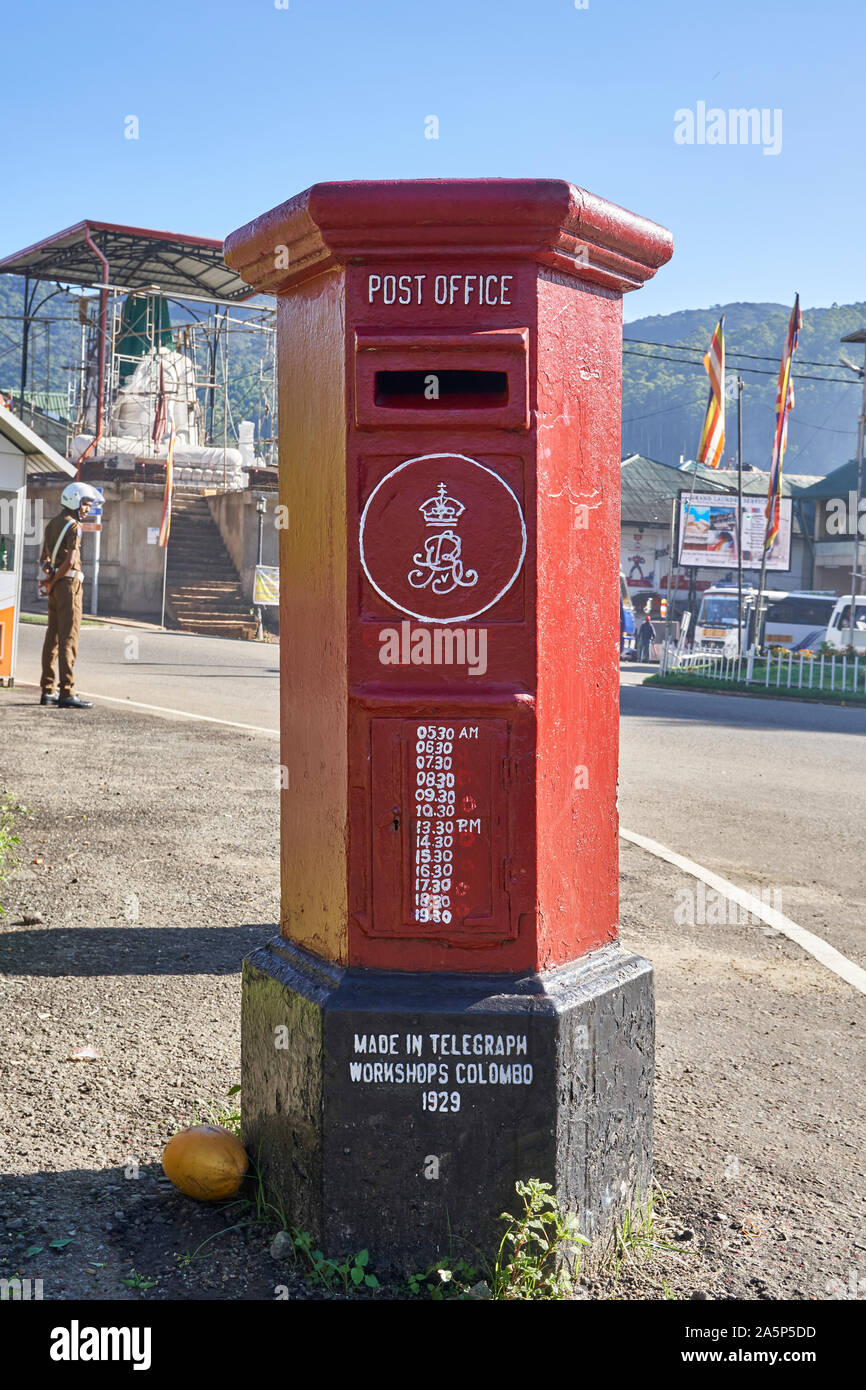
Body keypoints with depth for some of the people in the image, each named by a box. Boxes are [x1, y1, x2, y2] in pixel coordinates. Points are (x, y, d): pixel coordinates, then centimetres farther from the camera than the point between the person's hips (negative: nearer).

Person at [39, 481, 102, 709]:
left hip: (55, 586, 9)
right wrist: (53, 582, -9)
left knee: (52, 637, 11)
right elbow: (70, 561, -21)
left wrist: (50, 579, 6)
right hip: (69, 583, -9)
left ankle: (48, 691, 15)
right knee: (69, 639, -9)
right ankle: (67, 693, -10)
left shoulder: (53, 523, 17)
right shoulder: (72, 526, -12)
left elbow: (44, 557, 22)